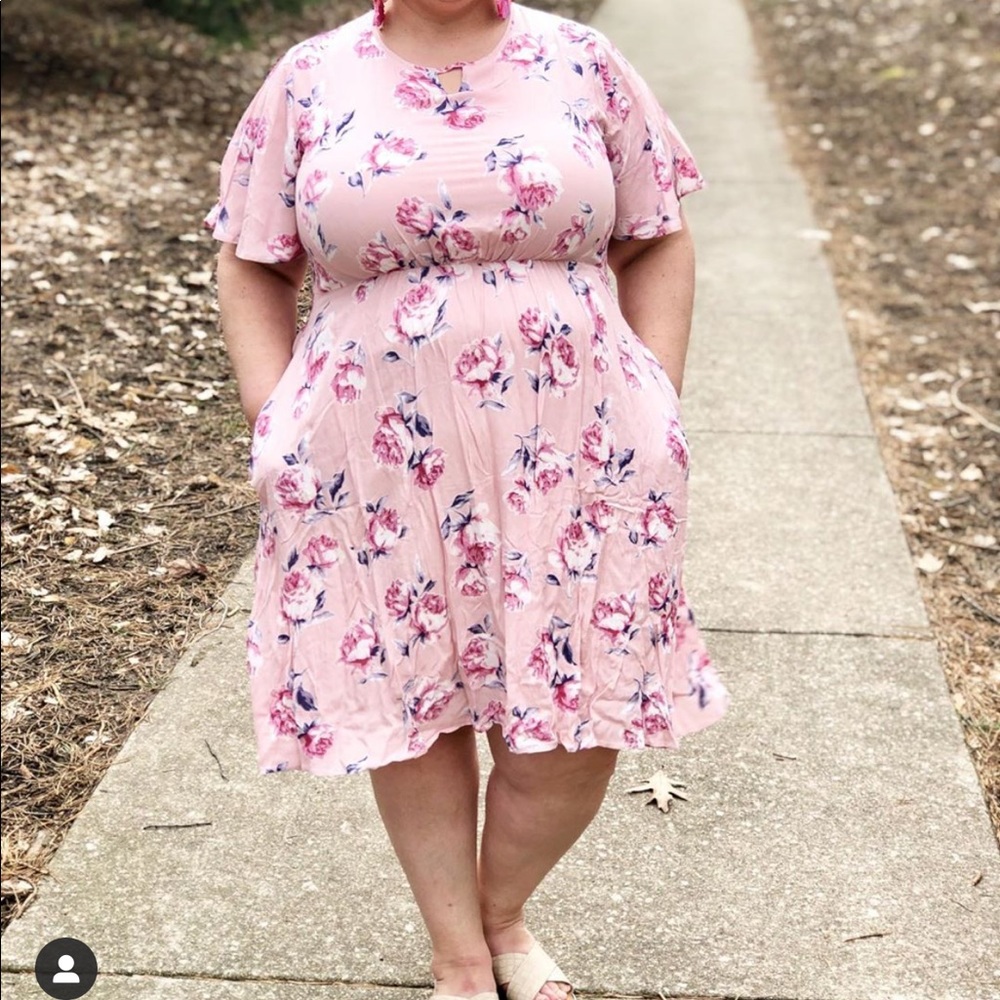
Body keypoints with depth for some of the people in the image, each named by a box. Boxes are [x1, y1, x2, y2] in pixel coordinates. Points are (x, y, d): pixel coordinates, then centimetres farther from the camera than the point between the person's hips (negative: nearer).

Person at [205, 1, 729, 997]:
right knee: (409, 706, 8)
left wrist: (658, 408, 1)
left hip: (569, 459, 1)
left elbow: (656, 242, 9)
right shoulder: (309, 82, 4)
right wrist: (271, 420, -1)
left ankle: (503, 912, 34)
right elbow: (253, 264, 9)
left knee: (574, 725, 4)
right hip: (380, 469, 0)